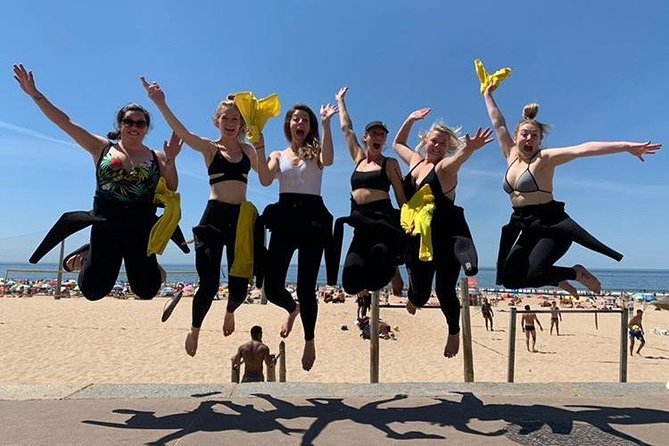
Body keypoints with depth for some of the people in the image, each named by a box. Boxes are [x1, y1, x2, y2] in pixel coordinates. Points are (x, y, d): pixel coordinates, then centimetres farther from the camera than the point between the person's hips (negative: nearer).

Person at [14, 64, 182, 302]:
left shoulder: (156, 157, 7)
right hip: (106, 227, 0)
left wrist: (170, 160, -11)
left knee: (147, 290, 3)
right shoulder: (102, 148, 5)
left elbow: (171, 191, 1)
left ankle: (148, 265, 35)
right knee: (94, 290, 2)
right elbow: (65, 123, 2)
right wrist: (35, 94, -3)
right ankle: (88, 256, 33)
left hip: (141, 229, 1)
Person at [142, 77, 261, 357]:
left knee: (239, 286, 4)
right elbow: (182, 132, -14)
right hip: (214, 217, -2)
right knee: (209, 284, -5)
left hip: (241, 218, 3)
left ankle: (229, 312, 42)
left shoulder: (248, 151, 12)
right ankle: (195, 330, 25)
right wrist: (160, 104, -27)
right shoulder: (209, 148, 3)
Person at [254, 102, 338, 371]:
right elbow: (265, 180, -5)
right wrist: (259, 145, -9)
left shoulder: (315, 153, 11)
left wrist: (326, 123, -16)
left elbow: (328, 160, -15)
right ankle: (293, 309, 34)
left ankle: (309, 341, 22)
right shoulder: (278, 155, 15)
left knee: (306, 286, -1)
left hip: (312, 218, -2)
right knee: (272, 286, -4)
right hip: (284, 218, 2)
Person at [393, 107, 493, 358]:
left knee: (444, 289, -3)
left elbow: (459, 157, -33)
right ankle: (413, 299, 47)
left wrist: (470, 148, -54)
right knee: (419, 292, 7)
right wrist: (410, 120, 17)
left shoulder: (445, 166, -8)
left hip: (448, 233, -4)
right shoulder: (415, 160, 10)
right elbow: (398, 143, 27)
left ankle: (454, 332, 25)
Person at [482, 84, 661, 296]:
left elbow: (581, 150, -21)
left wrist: (626, 146, -30)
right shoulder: (511, 154, 8)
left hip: (551, 225, -6)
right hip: (524, 227, 7)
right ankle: (559, 281, 25)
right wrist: (488, 95, 23)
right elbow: (498, 123, 15)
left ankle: (577, 273, 4)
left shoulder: (544, 158, -8)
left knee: (533, 273, -26)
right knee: (509, 278, 0)